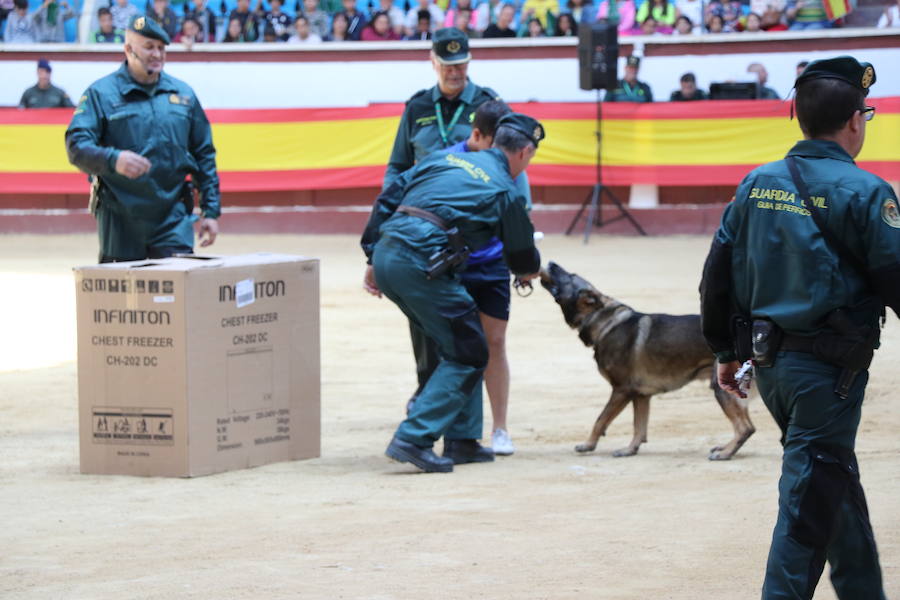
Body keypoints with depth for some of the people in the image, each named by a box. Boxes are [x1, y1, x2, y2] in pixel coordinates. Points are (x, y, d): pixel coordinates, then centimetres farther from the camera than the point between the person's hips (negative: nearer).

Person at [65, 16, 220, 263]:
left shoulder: (183, 94, 12)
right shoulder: (102, 93, 0)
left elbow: (204, 156, 15)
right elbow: (76, 145, -10)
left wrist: (211, 211, 9)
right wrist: (113, 159, -30)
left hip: (174, 218, 2)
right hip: (119, 219, -2)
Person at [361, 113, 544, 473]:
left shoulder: (445, 158, 21)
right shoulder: (504, 191, 5)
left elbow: (388, 199, 17)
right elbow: (523, 260, 17)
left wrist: (373, 258, 19)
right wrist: (533, 270, 41)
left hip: (385, 253, 7)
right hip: (420, 264, -7)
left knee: (459, 343, 20)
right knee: (468, 355, 4)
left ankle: (461, 440, 21)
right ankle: (413, 439, -7)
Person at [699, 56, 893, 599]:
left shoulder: (757, 184, 6)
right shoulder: (863, 192, -13)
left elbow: (719, 272, 9)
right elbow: (894, 280, -13)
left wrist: (726, 351, 18)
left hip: (768, 364, 7)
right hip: (829, 368, -7)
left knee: (837, 480, 21)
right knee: (811, 497, -2)